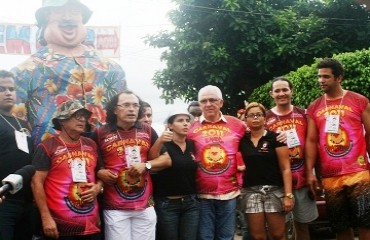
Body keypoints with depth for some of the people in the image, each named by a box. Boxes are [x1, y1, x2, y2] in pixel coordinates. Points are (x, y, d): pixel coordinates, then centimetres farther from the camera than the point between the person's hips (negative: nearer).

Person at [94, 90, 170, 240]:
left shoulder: (148, 131, 8)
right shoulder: (100, 133, 0)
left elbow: (166, 159, 11)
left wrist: (146, 165, -6)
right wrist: (99, 172, -11)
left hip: (145, 206, 3)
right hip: (115, 208, -3)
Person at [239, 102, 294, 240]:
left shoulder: (275, 138, -2)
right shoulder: (242, 141, 8)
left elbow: (285, 168, -6)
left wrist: (288, 194, -13)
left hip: (274, 190, -3)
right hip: (251, 192, 3)